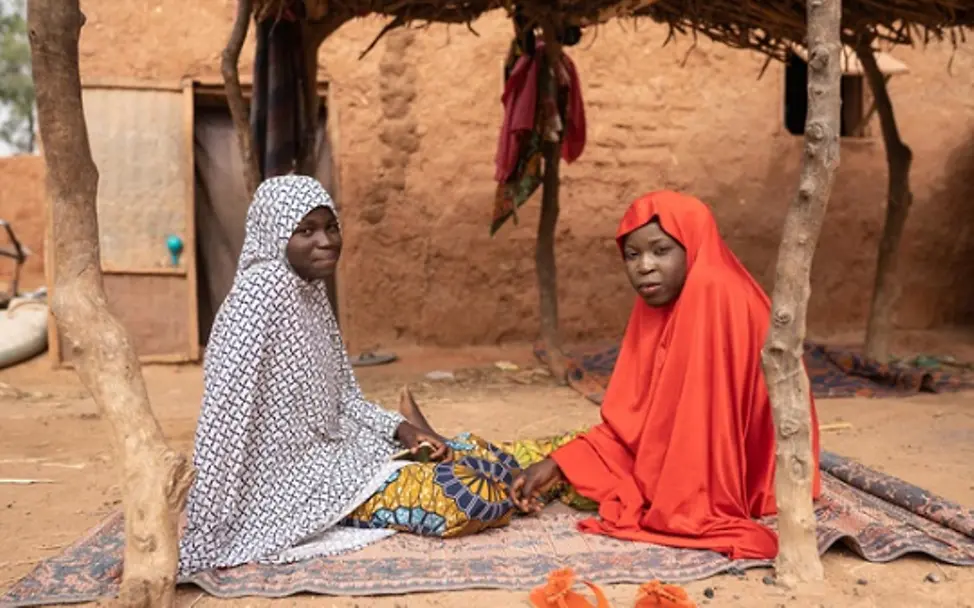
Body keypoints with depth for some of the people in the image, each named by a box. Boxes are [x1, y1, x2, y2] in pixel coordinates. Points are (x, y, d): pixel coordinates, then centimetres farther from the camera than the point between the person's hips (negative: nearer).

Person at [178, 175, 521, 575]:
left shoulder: (310, 289, 6)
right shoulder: (261, 293, -21)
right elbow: (224, 418, -25)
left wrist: (403, 430, -2)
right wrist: (207, 538, -26)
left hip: (333, 450, 8)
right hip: (294, 477, -8)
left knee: (498, 466, 3)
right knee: (469, 497, -19)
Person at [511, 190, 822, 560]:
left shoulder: (720, 301, -25)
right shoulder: (656, 306, 0)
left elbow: (708, 422, -27)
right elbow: (633, 418, 0)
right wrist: (558, 463, -9)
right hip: (682, 468, 8)